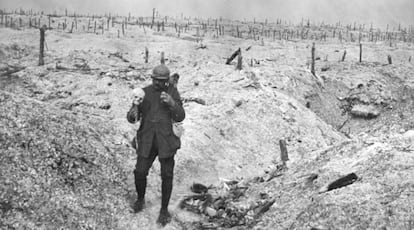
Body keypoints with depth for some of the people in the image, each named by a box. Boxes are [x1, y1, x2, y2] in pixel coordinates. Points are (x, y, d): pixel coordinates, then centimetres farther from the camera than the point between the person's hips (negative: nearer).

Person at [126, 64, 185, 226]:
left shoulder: (172, 92, -4)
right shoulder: (144, 92, -3)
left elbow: (180, 117, -8)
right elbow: (132, 119, -4)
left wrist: (171, 103, -26)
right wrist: (134, 107, -27)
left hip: (167, 140, -1)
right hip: (147, 141, 1)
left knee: (167, 175, 2)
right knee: (140, 172, 3)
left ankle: (164, 209, 19)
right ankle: (140, 200, 32)